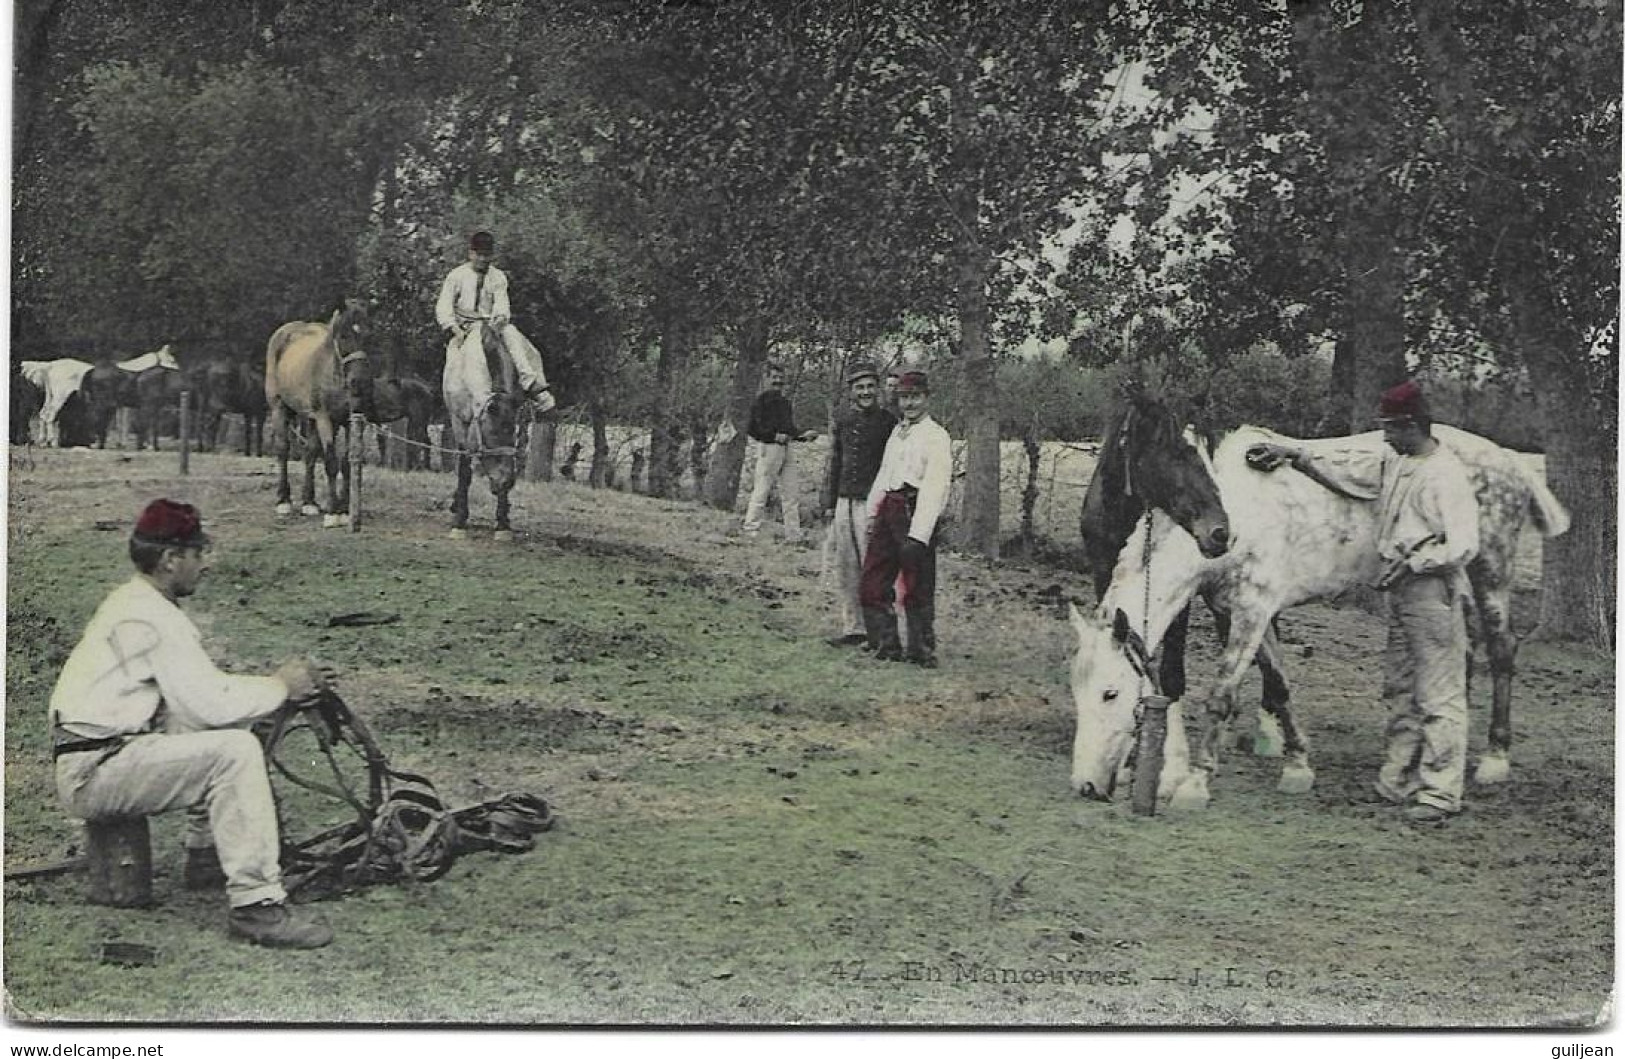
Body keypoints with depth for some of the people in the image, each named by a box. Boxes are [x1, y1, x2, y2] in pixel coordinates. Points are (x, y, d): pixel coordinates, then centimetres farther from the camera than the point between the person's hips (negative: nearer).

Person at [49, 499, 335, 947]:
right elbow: (210, 705, -21)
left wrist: (274, 683, 7)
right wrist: (279, 687, -6)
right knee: (236, 751, -23)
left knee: (233, 728, 17)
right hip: (94, 772, -11)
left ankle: (206, 857, 22)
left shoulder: (133, 603, 15)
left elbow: (199, 689, 19)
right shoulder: (149, 617, -17)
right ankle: (257, 903, -24)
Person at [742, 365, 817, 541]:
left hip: (785, 449, 7)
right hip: (769, 448, -7)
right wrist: (774, 436, -17)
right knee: (761, 491, -6)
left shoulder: (786, 402, 18)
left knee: (790, 495, 7)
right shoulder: (762, 399, -3)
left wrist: (804, 434, 5)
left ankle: (794, 535, 10)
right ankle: (751, 529, 0)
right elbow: (751, 428, -8)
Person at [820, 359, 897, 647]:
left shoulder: (888, 422, -4)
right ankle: (854, 629, 17)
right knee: (845, 569, 9)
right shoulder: (844, 423, 13)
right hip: (844, 502, 6)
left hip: (872, 504, -6)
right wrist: (829, 504, 15)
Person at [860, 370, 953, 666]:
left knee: (917, 588, -1)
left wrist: (917, 535, -24)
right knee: (872, 584, 7)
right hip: (888, 508, 8)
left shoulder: (936, 436, -8)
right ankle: (886, 646, 16)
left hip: (915, 511, -8)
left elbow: (934, 488, -16)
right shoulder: (897, 431, 18)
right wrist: (873, 514, 20)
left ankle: (921, 651, 10)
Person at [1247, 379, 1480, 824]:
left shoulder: (1447, 475, -16)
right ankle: (1397, 781, 24)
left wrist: (1411, 563, -21)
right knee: (1399, 690, 15)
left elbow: (1462, 546, -20)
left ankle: (1439, 792, 0)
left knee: (1438, 695, -4)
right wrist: (1292, 455, 14)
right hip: (1399, 590, 10)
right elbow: (1344, 474, 21)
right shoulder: (1392, 463, 11)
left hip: (1433, 591, -10)